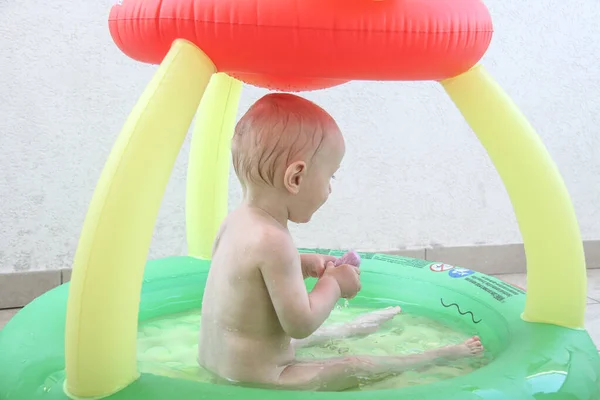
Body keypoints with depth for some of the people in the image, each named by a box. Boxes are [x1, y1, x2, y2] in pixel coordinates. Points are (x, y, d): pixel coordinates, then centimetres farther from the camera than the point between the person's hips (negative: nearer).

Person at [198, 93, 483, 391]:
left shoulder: (236, 221, -1)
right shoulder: (272, 241, -30)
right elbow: (300, 324, -27)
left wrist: (302, 266, 6)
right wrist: (333, 284, -11)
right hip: (256, 380, -9)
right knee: (359, 367, 4)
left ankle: (344, 331, 59)